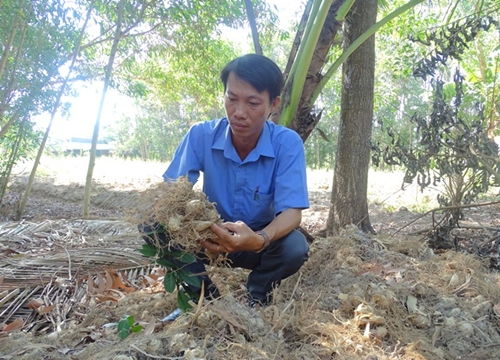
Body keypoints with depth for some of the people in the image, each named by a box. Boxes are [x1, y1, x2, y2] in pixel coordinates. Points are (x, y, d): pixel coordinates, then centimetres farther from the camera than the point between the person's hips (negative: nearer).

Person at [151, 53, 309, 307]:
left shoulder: (288, 143, -20)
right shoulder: (201, 135, -16)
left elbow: (291, 211, -26)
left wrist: (259, 240, -49)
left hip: (259, 241, -1)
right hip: (209, 238, 1)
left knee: (295, 246, -32)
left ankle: (257, 299, 1)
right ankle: (204, 297, 0)